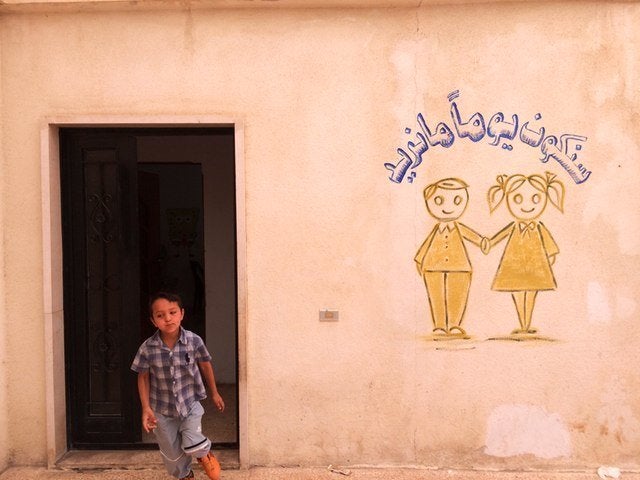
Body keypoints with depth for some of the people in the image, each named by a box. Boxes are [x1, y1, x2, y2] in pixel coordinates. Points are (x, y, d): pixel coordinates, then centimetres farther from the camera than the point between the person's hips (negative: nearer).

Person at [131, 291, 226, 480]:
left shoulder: (194, 341, -18)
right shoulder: (147, 348, -18)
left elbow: (205, 366, -1)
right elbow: (143, 377, -4)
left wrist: (214, 393, 9)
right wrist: (146, 408, -9)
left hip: (190, 403, -1)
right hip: (162, 409, 1)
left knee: (192, 446, -16)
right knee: (172, 454, 13)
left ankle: (205, 454, 21)